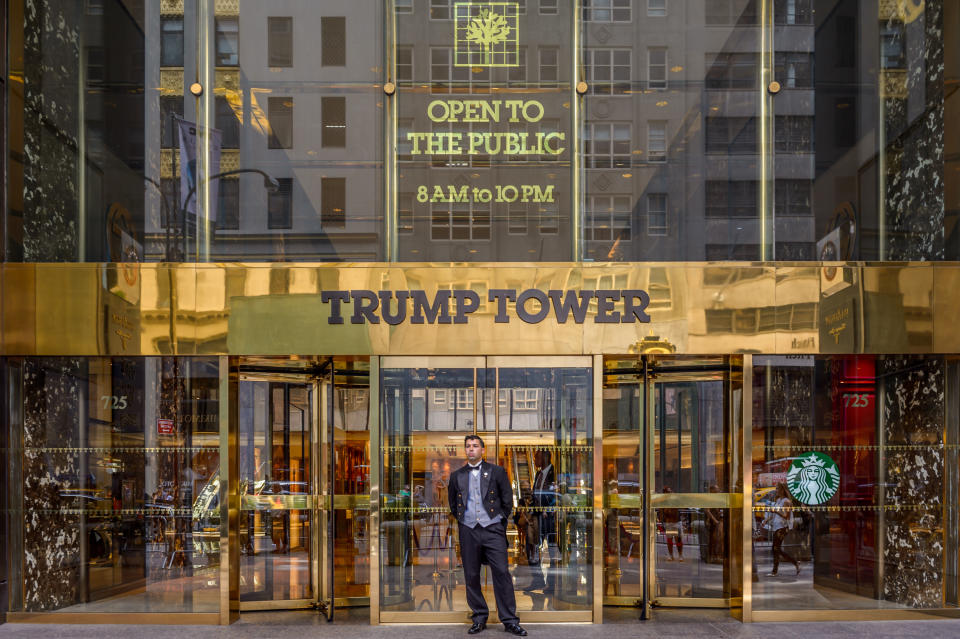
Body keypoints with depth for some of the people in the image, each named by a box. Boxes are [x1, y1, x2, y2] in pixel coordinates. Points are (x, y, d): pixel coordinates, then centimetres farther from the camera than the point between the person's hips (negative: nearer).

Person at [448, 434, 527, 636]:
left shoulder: (497, 472, 6)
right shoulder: (457, 476, 12)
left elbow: (507, 501, 10)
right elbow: (453, 505, 22)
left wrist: (500, 522, 9)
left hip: (493, 529, -2)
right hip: (468, 531, 2)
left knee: (502, 573, -8)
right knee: (471, 576, 2)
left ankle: (510, 621, -4)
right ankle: (479, 618, 13)